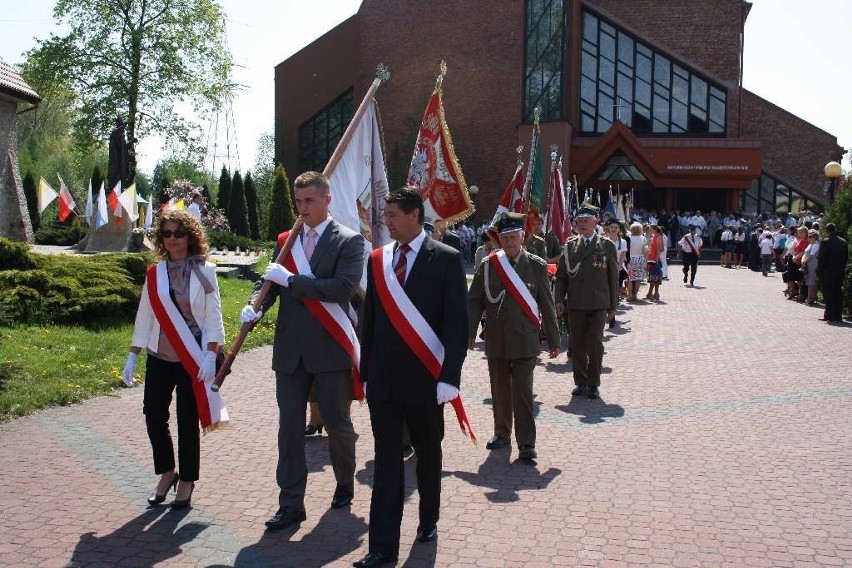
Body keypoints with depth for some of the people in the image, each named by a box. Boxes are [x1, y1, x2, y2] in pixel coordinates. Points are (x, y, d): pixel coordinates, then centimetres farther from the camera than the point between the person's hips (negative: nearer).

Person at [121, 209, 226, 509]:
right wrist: (132, 356, 7)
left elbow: (214, 318, -5)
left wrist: (211, 355, -13)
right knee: (153, 415, 3)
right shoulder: (154, 274, 4)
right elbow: (144, 317, 9)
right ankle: (167, 473, 25)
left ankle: (186, 480, 20)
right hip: (159, 358, 3)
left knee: (187, 421, 2)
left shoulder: (204, 272, -4)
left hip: (192, 358, -3)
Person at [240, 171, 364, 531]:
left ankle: (345, 484, 35)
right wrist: (255, 306, -11)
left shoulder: (348, 240, -5)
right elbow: (270, 280, 11)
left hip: (330, 347, -4)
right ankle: (291, 504, 13)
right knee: (289, 425, 5)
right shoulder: (286, 240, 11)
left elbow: (344, 287, -18)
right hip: (290, 348, 4)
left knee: (336, 422, 10)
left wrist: (291, 279, -19)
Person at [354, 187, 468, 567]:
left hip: (425, 377, -3)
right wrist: (366, 372, 8)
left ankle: (428, 520, 36)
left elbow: (457, 323, -8)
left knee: (428, 454, 15)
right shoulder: (377, 259, 8)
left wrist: (449, 377, -13)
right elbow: (370, 318, 12)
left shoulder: (446, 259, -5)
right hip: (383, 378, 3)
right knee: (386, 459, 2)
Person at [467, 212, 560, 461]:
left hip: (525, 342, -2)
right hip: (496, 341, 2)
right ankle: (502, 433, 30)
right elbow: (474, 302, 4)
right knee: (499, 391, 13)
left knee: (523, 392, -3)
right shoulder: (487, 266, 3)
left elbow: (547, 305, 3)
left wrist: (554, 340, 5)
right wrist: (468, 334, -3)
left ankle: (526, 443, 3)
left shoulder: (537, 266, 1)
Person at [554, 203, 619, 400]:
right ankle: (580, 382, 19)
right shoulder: (570, 246, 9)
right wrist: (559, 299, -1)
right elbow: (561, 276, 11)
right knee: (577, 344, 6)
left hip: (598, 304, -2)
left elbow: (613, 278, 6)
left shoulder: (607, 246, 4)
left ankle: (594, 383, 6)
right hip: (575, 304, 2)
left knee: (595, 342, -8)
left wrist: (613, 306, 5)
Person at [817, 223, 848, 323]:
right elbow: (846, 258, 9)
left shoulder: (825, 242, -14)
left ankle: (830, 316, 1)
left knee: (829, 296, 1)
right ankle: (838, 316, 14)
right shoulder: (843, 242, 4)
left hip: (827, 273, -5)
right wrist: (842, 268, 17)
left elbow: (821, 259, -14)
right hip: (840, 273, 5)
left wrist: (819, 271, -3)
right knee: (838, 294, 11)